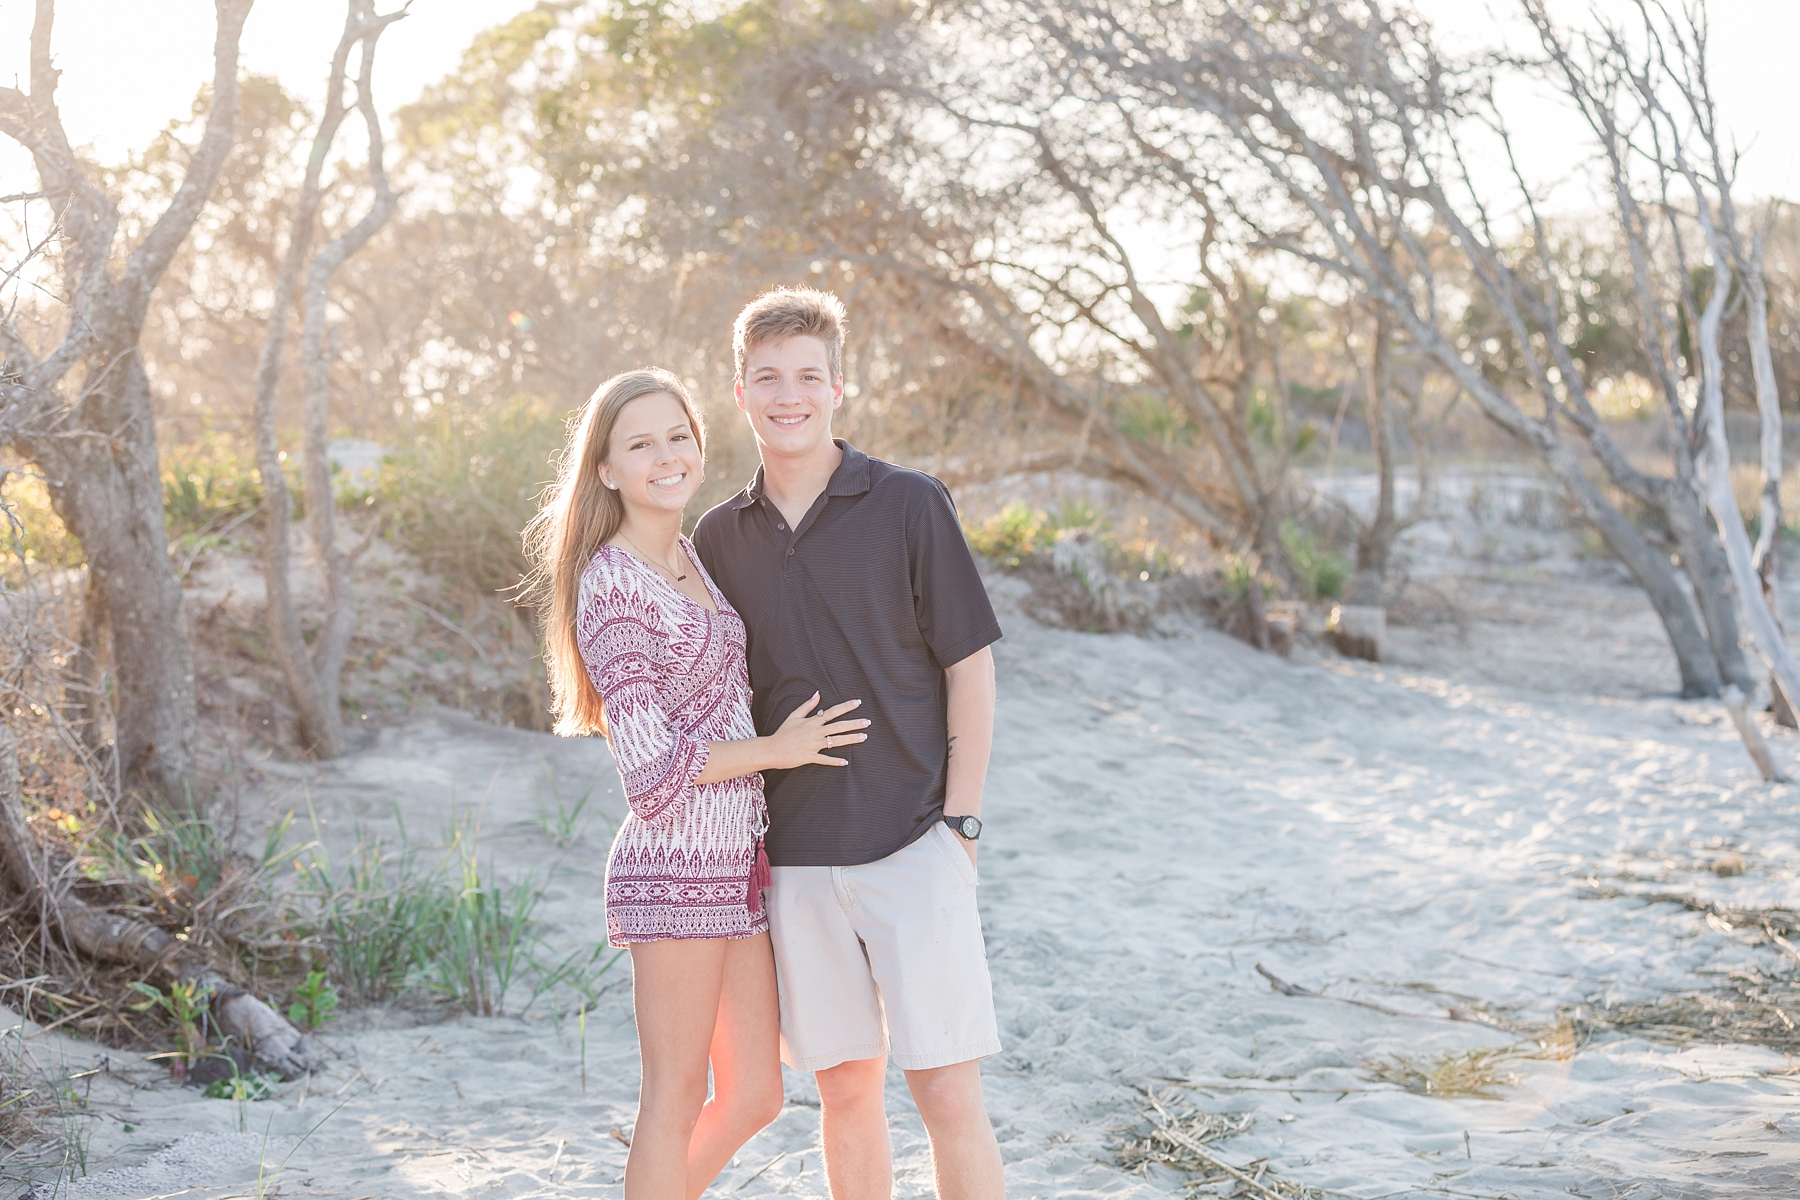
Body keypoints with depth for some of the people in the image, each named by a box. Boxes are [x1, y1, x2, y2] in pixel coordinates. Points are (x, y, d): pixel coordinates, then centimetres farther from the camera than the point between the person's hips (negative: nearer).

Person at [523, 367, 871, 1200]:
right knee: (675, 1099, 4)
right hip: (676, 862, -8)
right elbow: (652, 766, -18)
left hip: (739, 862, 8)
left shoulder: (693, 557, 13)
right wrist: (777, 749, -8)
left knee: (753, 1097, 13)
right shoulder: (612, 583, -14)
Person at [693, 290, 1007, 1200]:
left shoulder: (908, 506, -3)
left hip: (913, 846, -3)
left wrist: (959, 825, -6)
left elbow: (971, 669, -1)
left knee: (946, 1090, -5)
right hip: (795, 860, 4)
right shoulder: (721, 536, 8)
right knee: (844, 1088, 10)